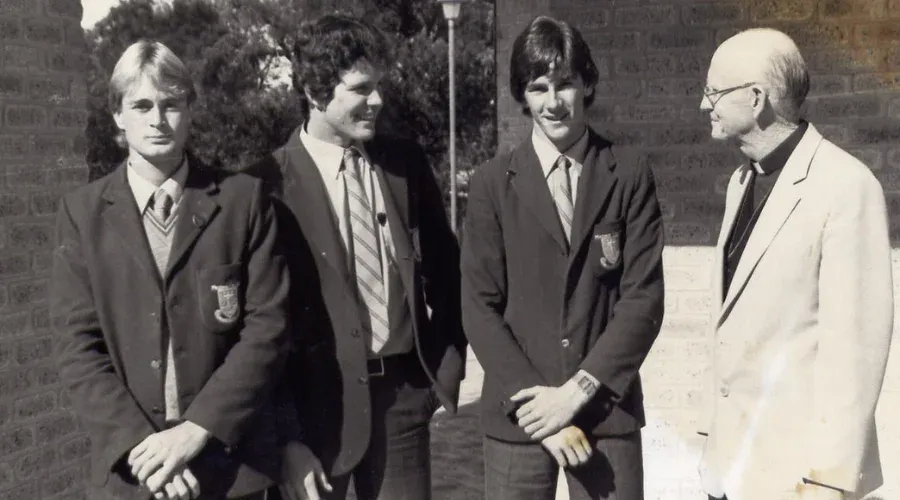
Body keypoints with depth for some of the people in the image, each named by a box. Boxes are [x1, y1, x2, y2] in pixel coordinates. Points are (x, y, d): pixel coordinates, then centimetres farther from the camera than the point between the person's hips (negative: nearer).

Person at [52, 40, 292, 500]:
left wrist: (196, 430, -14)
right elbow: (80, 345, -2)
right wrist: (141, 442, -14)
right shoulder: (82, 212, 1)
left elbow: (267, 325, -6)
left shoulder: (244, 199, -2)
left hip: (234, 459, 0)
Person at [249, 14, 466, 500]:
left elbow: (444, 264, 15)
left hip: (404, 392, 4)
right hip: (315, 401, -3)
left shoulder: (406, 162, 4)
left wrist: (448, 361, 8)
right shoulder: (271, 184, -10)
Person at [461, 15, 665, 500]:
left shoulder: (630, 180, 2)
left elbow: (643, 300, -3)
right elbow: (480, 308, -1)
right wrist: (538, 401, -10)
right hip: (518, 414, 0)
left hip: (608, 410, 0)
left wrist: (577, 391, -11)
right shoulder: (492, 183, 2)